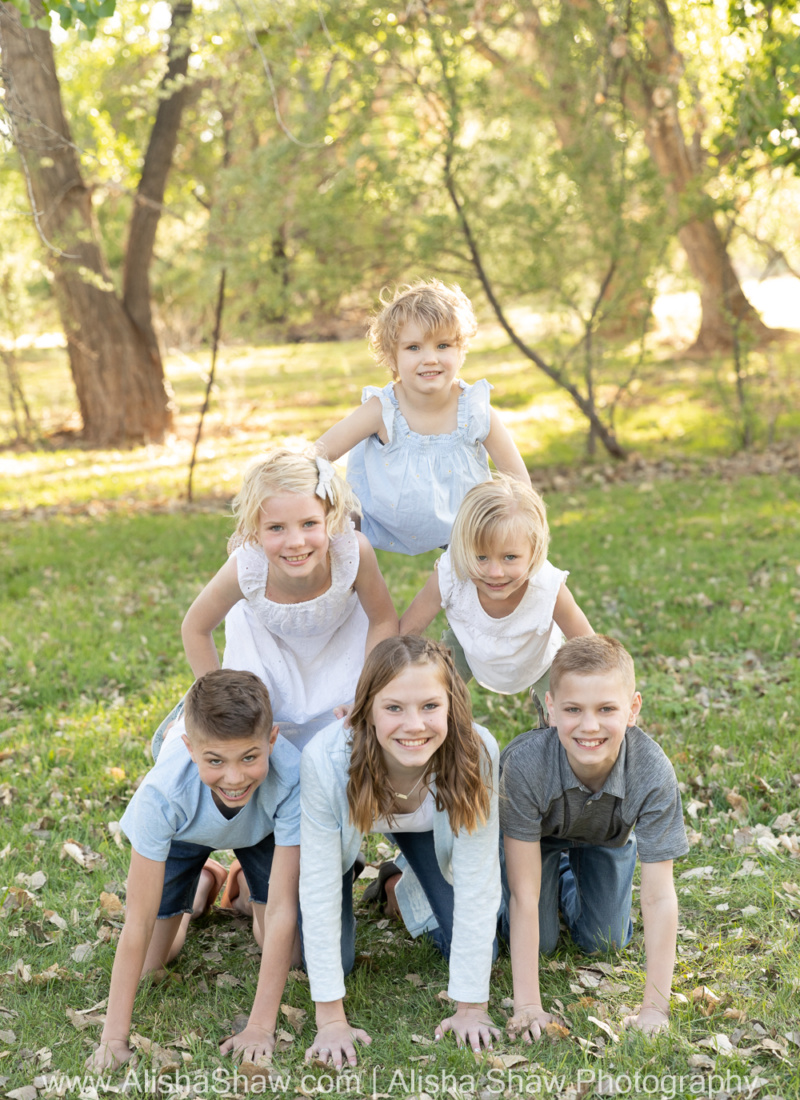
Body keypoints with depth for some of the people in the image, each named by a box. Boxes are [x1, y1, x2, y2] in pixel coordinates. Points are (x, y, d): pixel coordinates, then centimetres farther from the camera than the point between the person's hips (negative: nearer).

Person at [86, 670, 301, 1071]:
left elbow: (282, 911, -38)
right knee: (150, 964, -3)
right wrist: (114, 1038, -34)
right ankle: (197, 888, 26)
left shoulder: (291, 778, -44)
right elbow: (138, 925, -36)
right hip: (183, 831, 0)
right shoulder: (161, 794, -42)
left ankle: (252, 893, 24)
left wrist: (260, 1027, -36)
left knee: (287, 952, -7)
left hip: (261, 829, 0)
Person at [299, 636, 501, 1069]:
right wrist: (331, 1019, -31)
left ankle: (410, 888, 26)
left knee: (473, 948, -4)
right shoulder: (325, 760, -41)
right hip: (347, 824, -1)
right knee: (334, 958, -8)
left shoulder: (476, 755, -38)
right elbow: (318, 886, -33)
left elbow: (477, 883, -31)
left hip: (430, 828, 1)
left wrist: (471, 1008, -28)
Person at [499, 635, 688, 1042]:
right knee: (540, 942, -3)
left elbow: (659, 898, -34)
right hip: (534, 832, -1)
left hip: (606, 837, 1)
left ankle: (568, 881, 33)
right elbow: (524, 895, -36)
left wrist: (655, 1008, -34)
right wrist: (527, 1005, -35)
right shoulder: (525, 764, -43)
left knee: (603, 942, 3)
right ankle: (551, 878, 28)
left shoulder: (653, 773, -41)